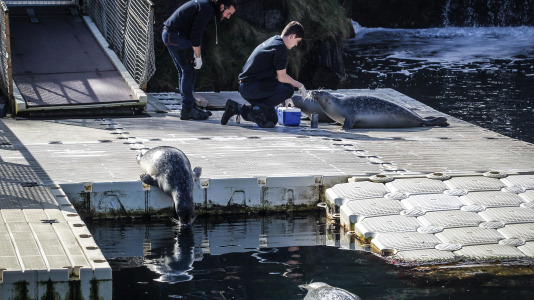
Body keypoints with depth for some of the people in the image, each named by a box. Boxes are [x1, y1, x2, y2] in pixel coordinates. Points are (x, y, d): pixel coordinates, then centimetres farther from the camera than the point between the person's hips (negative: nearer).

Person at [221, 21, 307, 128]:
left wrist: (285, 97, 26)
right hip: (251, 86, -10)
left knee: (271, 121, 9)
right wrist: (300, 86, 1)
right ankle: (259, 108, -12)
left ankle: (236, 108, 12)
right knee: (288, 89, -20)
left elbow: (275, 74, 25)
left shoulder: (273, 40, 17)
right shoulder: (280, 47, -14)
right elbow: (281, 77, -14)